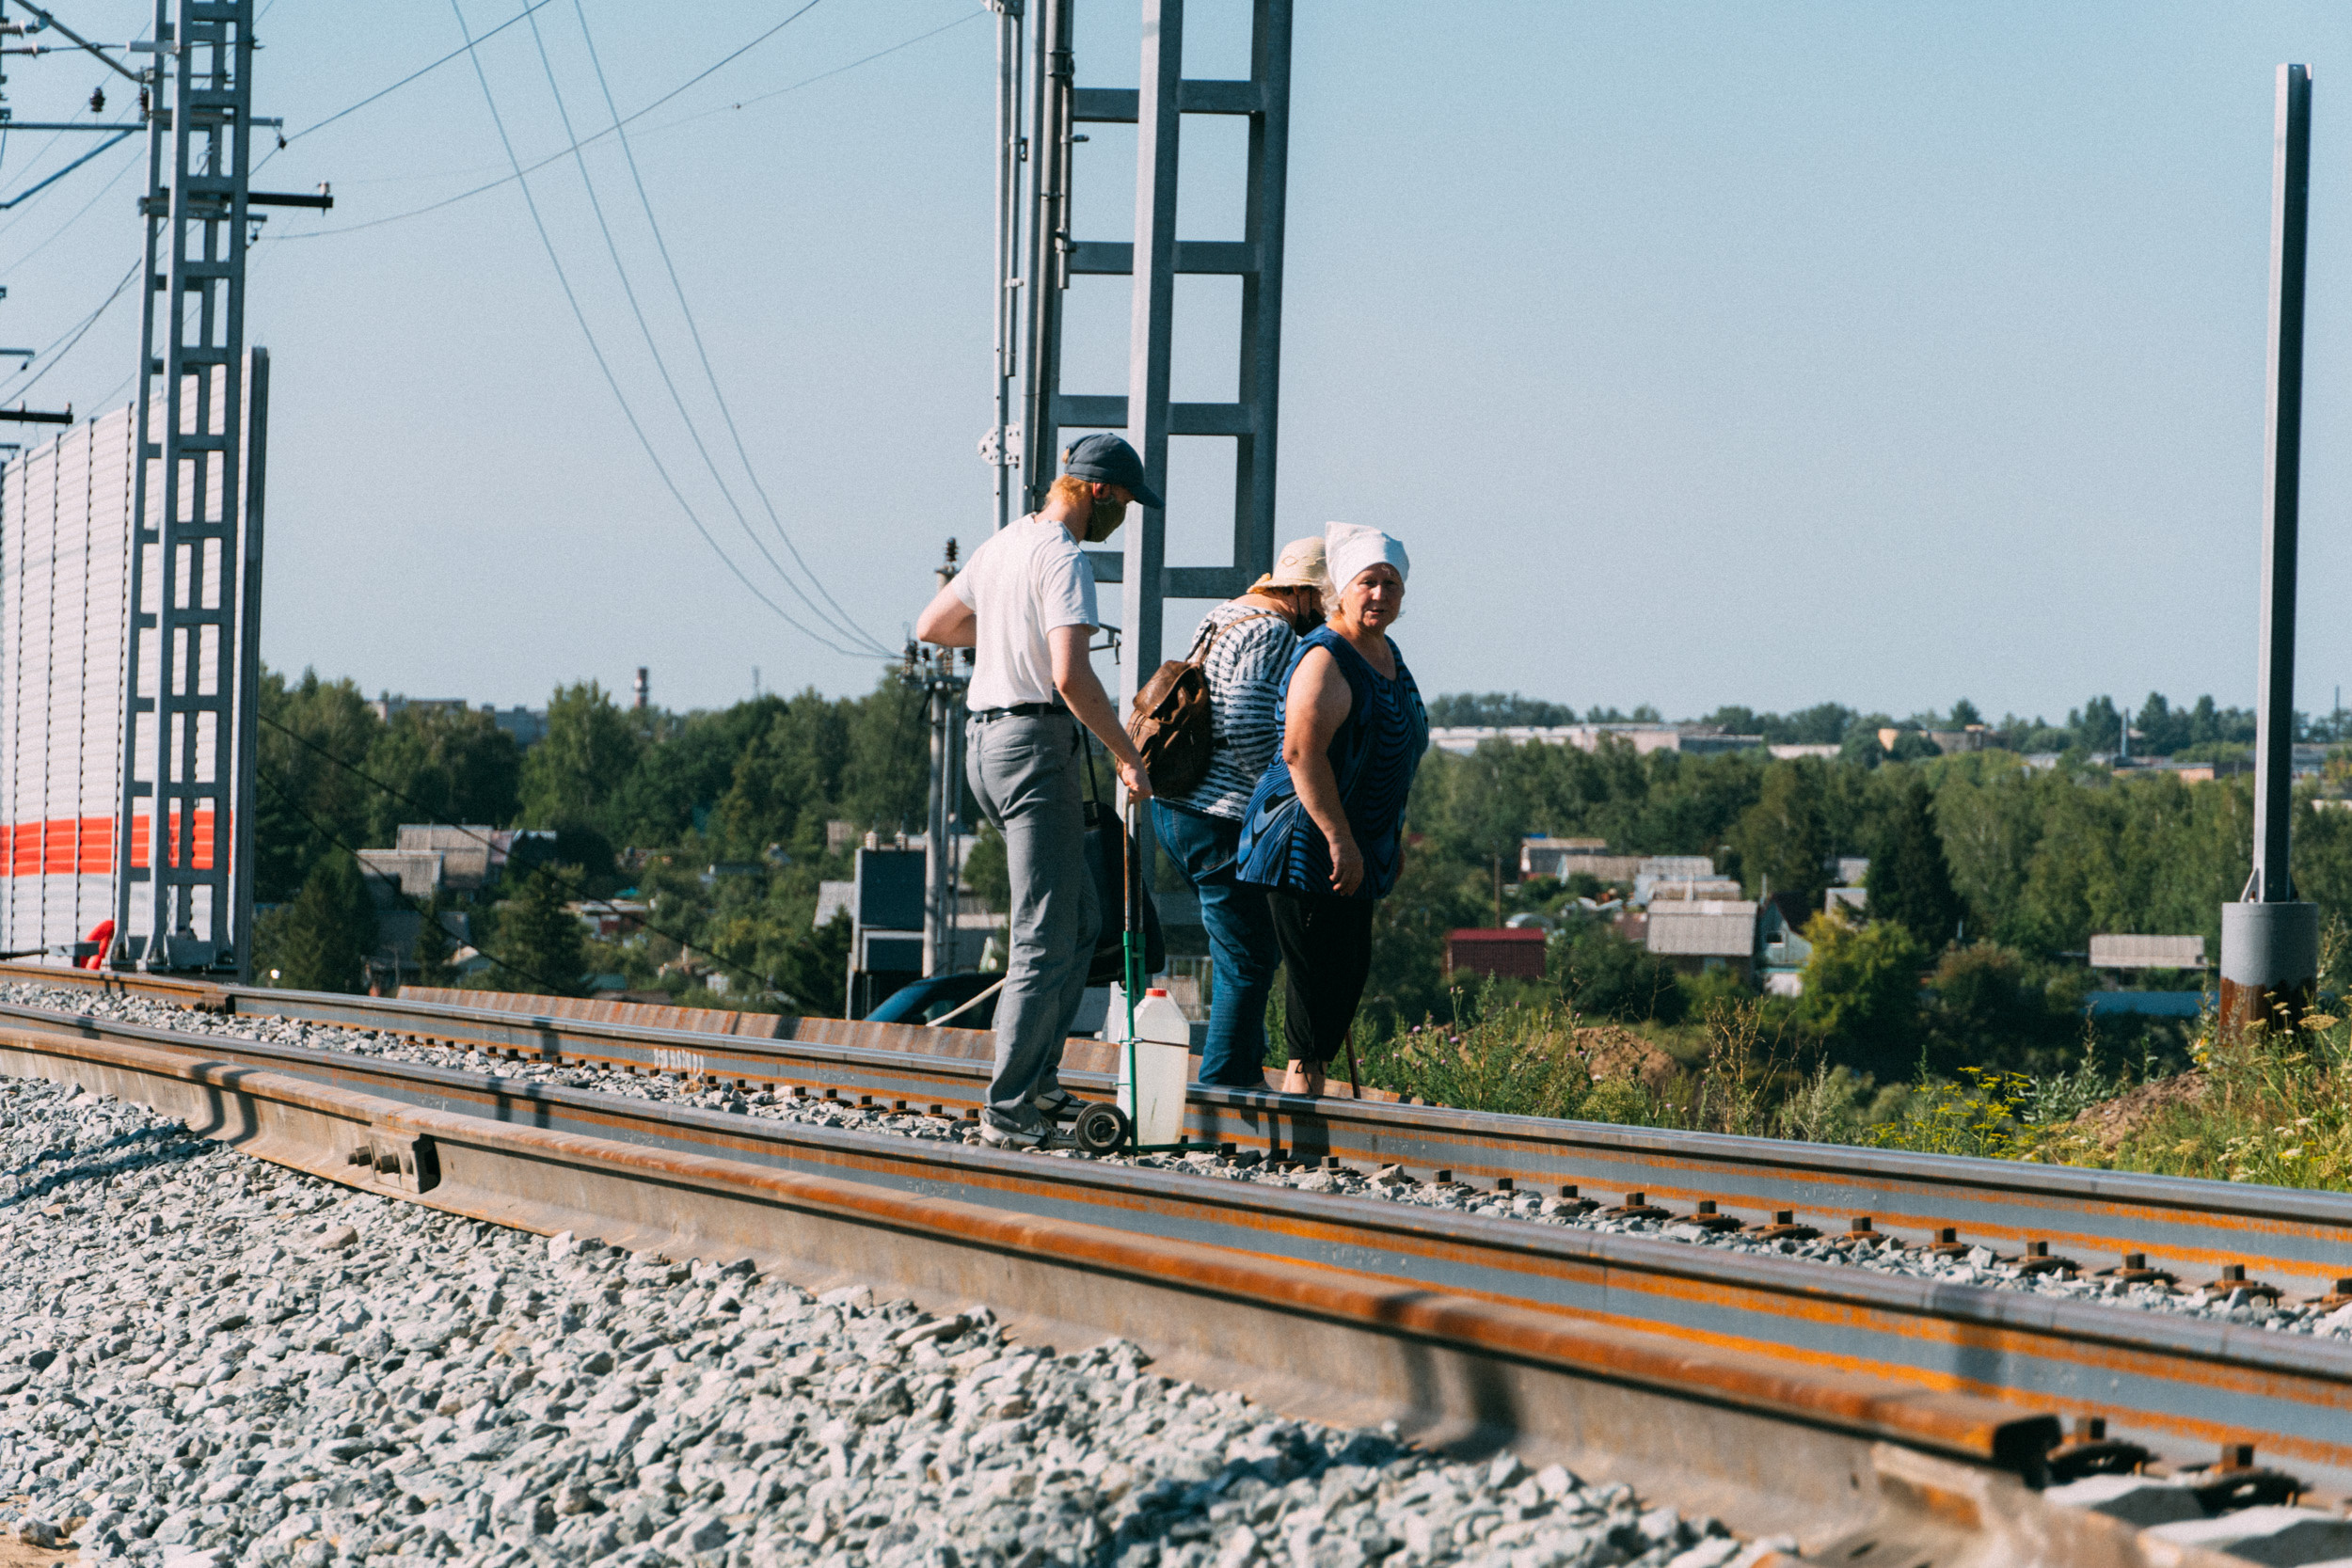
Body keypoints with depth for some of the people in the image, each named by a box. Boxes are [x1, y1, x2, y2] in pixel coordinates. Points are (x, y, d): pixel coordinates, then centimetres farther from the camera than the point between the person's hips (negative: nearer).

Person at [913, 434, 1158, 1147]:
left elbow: (931, 626, 27)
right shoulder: (1063, 560, -13)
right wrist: (1128, 757, -18)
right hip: (1036, 743, -10)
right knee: (1045, 940, -8)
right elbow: (1071, 675, -24)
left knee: (1080, 919, 19)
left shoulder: (1000, 547, 15)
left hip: (985, 741, 10)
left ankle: (1035, 1074, 19)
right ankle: (1008, 1109, -10)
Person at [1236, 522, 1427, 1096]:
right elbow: (1302, 753, -25)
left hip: (1356, 847, 10)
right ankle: (1301, 1087, -3)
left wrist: (1391, 838, 25)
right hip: (1306, 845, -10)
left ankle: (1306, 1087, 18)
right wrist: (1340, 841, -27)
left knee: (1350, 971, 11)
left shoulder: (1387, 655, 14)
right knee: (1317, 972, -9)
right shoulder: (1325, 659, -16)